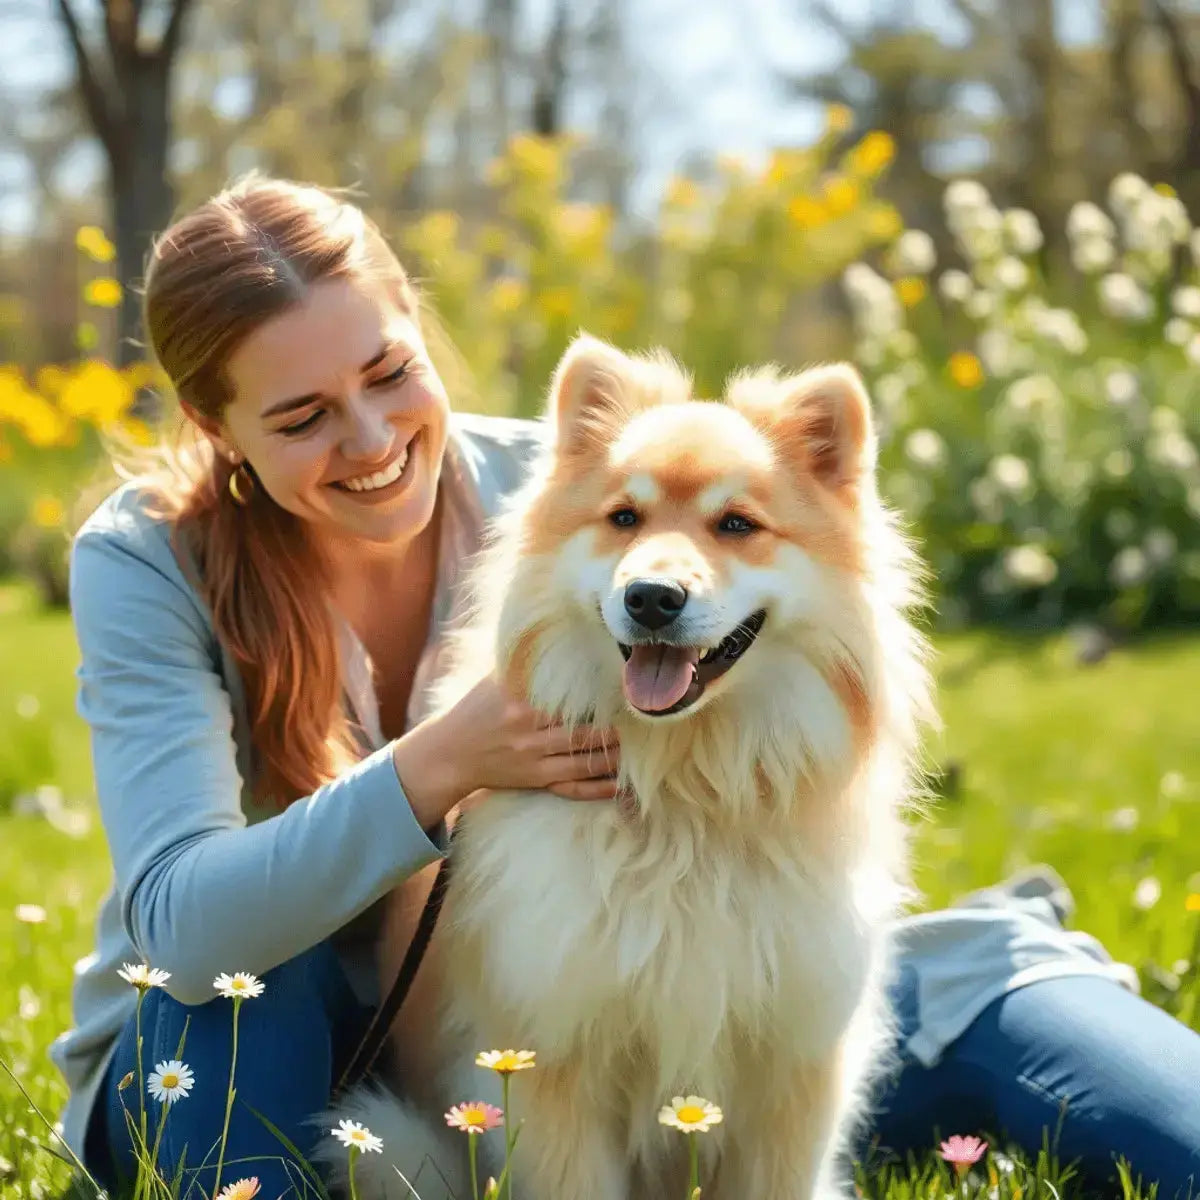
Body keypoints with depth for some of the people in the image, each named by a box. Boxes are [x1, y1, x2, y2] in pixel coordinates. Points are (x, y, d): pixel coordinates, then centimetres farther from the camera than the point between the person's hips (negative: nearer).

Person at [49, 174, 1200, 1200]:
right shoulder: (147, 565, -20)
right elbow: (180, 922, -31)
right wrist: (445, 762, -44)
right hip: (235, 1066, -1)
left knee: (963, 974, -15)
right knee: (247, 947, -36)